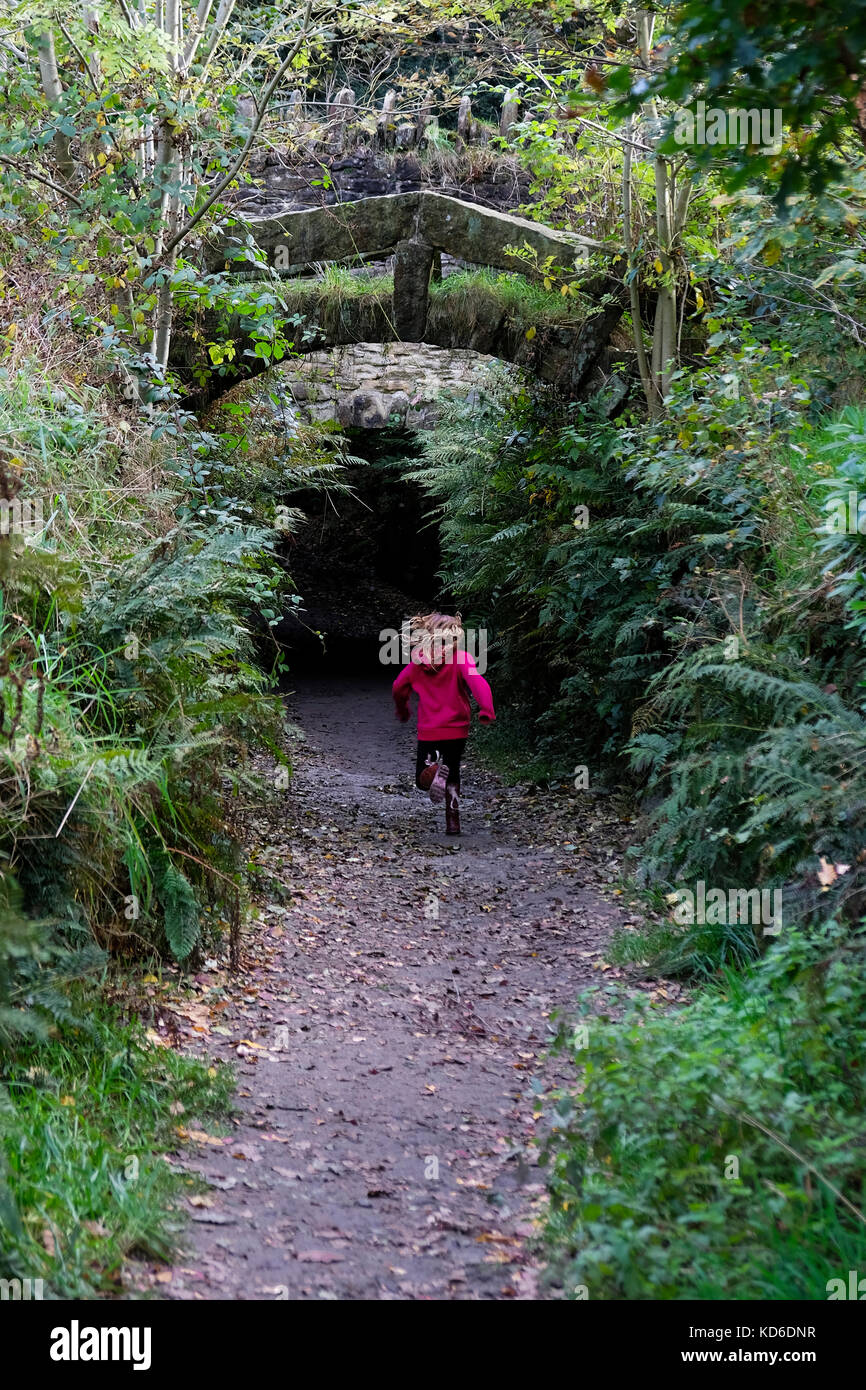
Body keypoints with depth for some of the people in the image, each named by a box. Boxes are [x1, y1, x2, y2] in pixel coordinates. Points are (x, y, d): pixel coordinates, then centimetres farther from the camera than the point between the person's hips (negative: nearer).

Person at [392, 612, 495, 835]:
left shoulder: (417, 663, 2)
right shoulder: (461, 658, -8)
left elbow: (398, 688, 13)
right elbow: (478, 683, -25)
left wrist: (402, 711, 30)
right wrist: (487, 710, -30)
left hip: (428, 732, 0)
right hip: (456, 730, 0)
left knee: (423, 781, 8)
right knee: (452, 777, 20)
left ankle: (436, 768, -27)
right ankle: (453, 822, 8)